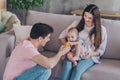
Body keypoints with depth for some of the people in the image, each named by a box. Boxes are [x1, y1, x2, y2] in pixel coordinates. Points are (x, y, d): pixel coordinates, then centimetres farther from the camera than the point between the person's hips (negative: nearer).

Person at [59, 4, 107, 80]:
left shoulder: (101, 30, -1)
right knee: (67, 65, -33)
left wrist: (91, 53, -16)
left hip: (89, 56, -2)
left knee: (77, 69, -33)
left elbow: (101, 50, 5)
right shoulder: (77, 23, 4)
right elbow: (62, 36, 9)